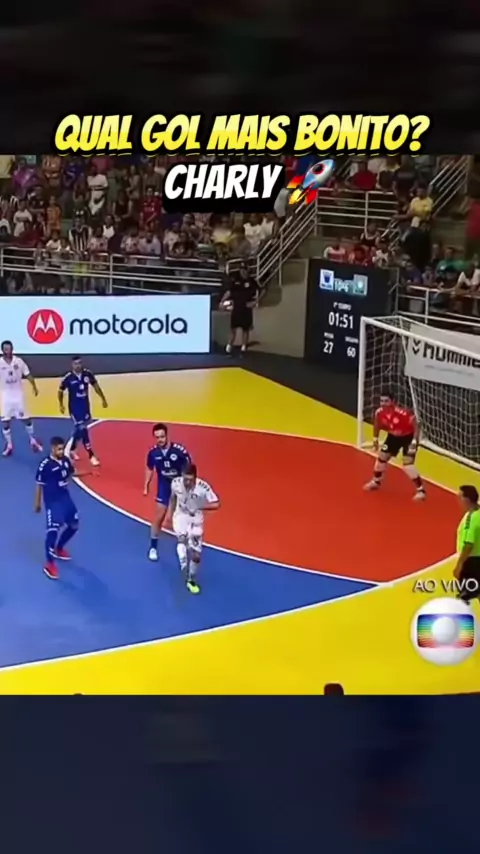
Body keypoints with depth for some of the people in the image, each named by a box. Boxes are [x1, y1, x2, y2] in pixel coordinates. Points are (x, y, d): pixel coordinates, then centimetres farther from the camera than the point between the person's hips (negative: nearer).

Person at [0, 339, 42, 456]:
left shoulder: (18, 361, -6)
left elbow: (27, 375, 3)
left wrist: (34, 387, -2)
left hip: (18, 395, 0)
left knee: (26, 418, 8)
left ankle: (33, 441, 25)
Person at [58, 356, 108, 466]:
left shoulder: (88, 374, -9)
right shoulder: (68, 377, -17)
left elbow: (95, 386, 7)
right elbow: (60, 391, 0)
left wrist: (103, 399, 9)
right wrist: (61, 404, 1)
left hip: (85, 405, 5)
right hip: (74, 407, -5)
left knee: (79, 430, 14)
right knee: (82, 429, -9)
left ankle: (71, 449, 36)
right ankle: (91, 455, -5)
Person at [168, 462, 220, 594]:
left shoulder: (203, 487, -27)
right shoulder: (176, 482, -17)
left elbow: (216, 504, -22)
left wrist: (199, 507, -37)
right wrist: (170, 515, 10)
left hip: (195, 519, -1)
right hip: (180, 516, 1)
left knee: (196, 554, 4)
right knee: (181, 538, -33)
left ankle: (191, 581, 23)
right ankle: (183, 563, -42)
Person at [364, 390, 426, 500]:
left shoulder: (404, 412, -37)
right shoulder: (379, 412, -18)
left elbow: (416, 427, -26)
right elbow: (377, 425, 6)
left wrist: (414, 443, -31)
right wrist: (375, 439, 11)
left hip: (408, 437, -6)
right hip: (393, 436, 6)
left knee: (407, 464, -18)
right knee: (381, 457, 11)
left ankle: (420, 490, -6)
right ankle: (376, 482, 38)